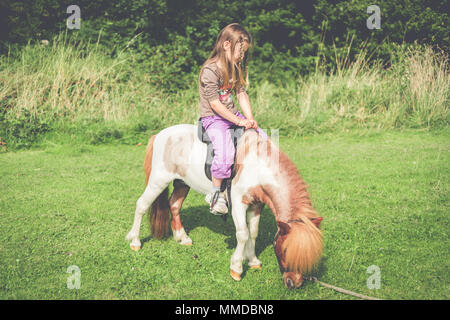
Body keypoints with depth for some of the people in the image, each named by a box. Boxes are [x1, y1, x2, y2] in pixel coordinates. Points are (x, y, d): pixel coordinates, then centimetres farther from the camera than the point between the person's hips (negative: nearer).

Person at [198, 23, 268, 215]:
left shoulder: (236, 69, 10)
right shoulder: (210, 71, -16)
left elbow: (242, 95, 8)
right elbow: (215, 104, -19)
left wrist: (250, 120, -7)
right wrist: (239, 122, -20)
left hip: (233, 116, 9)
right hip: (213, 119, -8)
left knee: (263, 139, 1)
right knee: (225, 155, -29)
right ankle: (216, 193, -11)